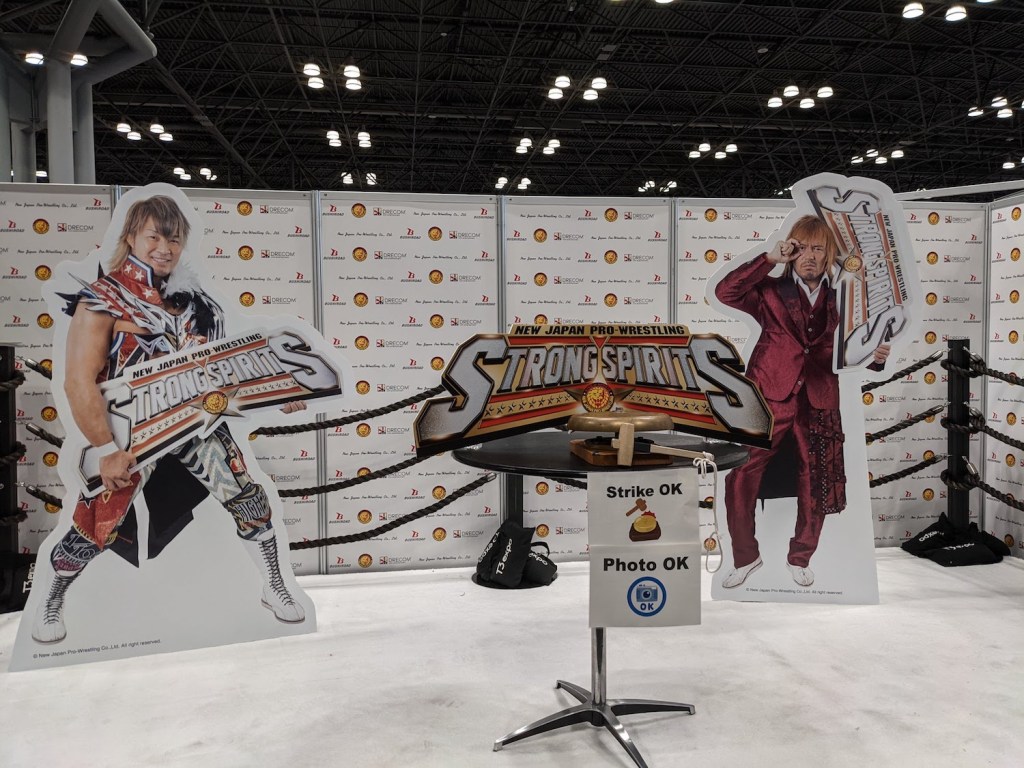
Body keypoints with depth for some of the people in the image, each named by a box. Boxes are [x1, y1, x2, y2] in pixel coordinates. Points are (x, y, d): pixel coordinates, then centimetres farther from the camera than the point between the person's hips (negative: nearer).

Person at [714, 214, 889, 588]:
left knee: (814, 488, 11)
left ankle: (800, 558, 34)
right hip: (769, 399, -2)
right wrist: (769, 258, -15)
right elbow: (726, 292, -12)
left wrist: (876, 356, -9)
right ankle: (745, 556, 18)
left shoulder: (842, 299, 8)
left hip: (818, 405, 2)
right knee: (740, 480, -4)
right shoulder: (772, 291, 3)